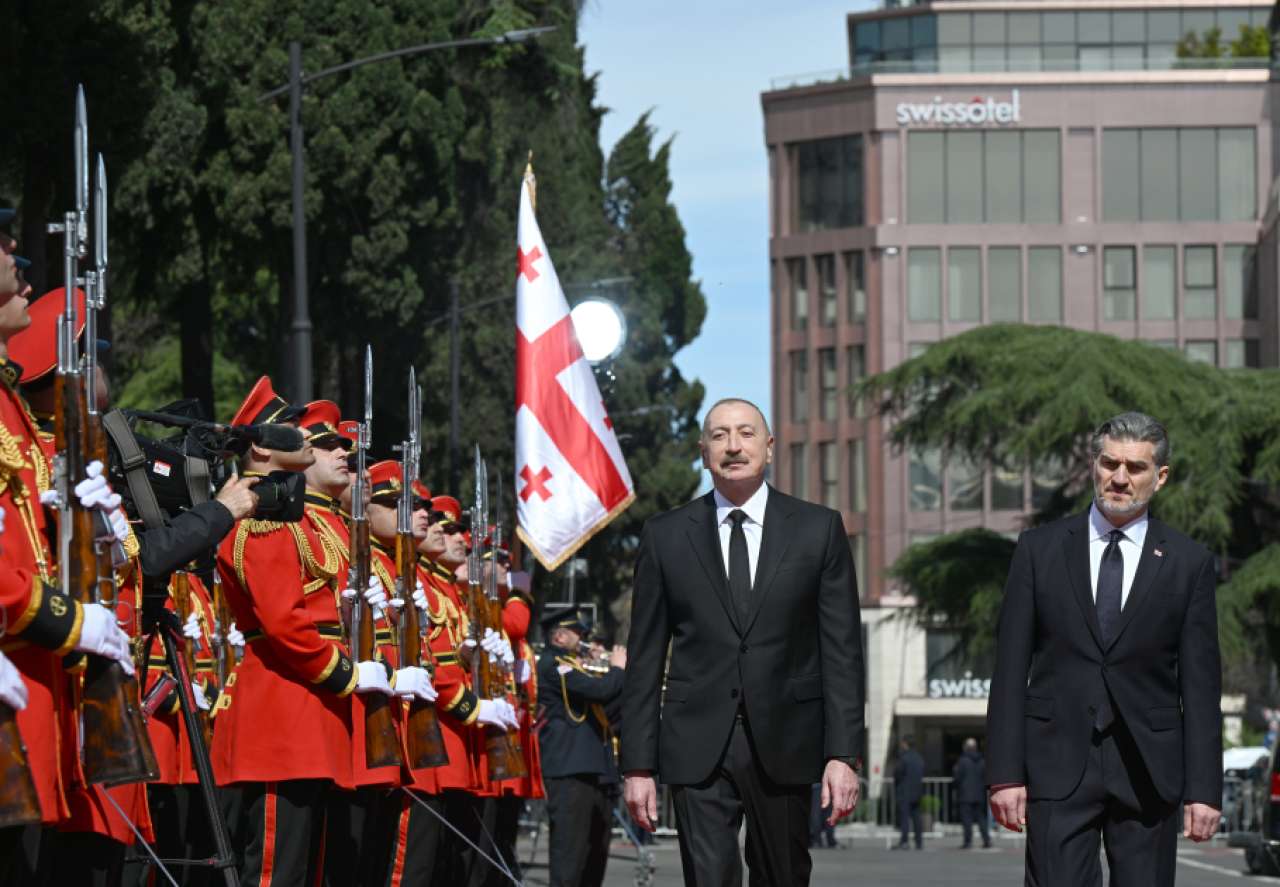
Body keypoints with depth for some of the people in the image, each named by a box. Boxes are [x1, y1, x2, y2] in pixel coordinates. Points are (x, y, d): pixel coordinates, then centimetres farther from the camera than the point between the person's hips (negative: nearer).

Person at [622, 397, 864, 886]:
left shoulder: (818, 529, 5)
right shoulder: (666, 536, 6)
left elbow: (841, 650, 2)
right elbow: (645, 658, 7)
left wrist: (843, 754, -5)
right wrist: (639, 764, 1)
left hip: (783, 747, 1)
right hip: (698, 749, 0)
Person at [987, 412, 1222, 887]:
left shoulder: (1188, 562, 6)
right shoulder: (1040, 549, 6)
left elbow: (1200, 685, 4)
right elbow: (1011, 669, 4)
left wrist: (1204, 789, -2)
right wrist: (1005, 773, -4)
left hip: (1147, 773, 1)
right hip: (1058, 766, -1)